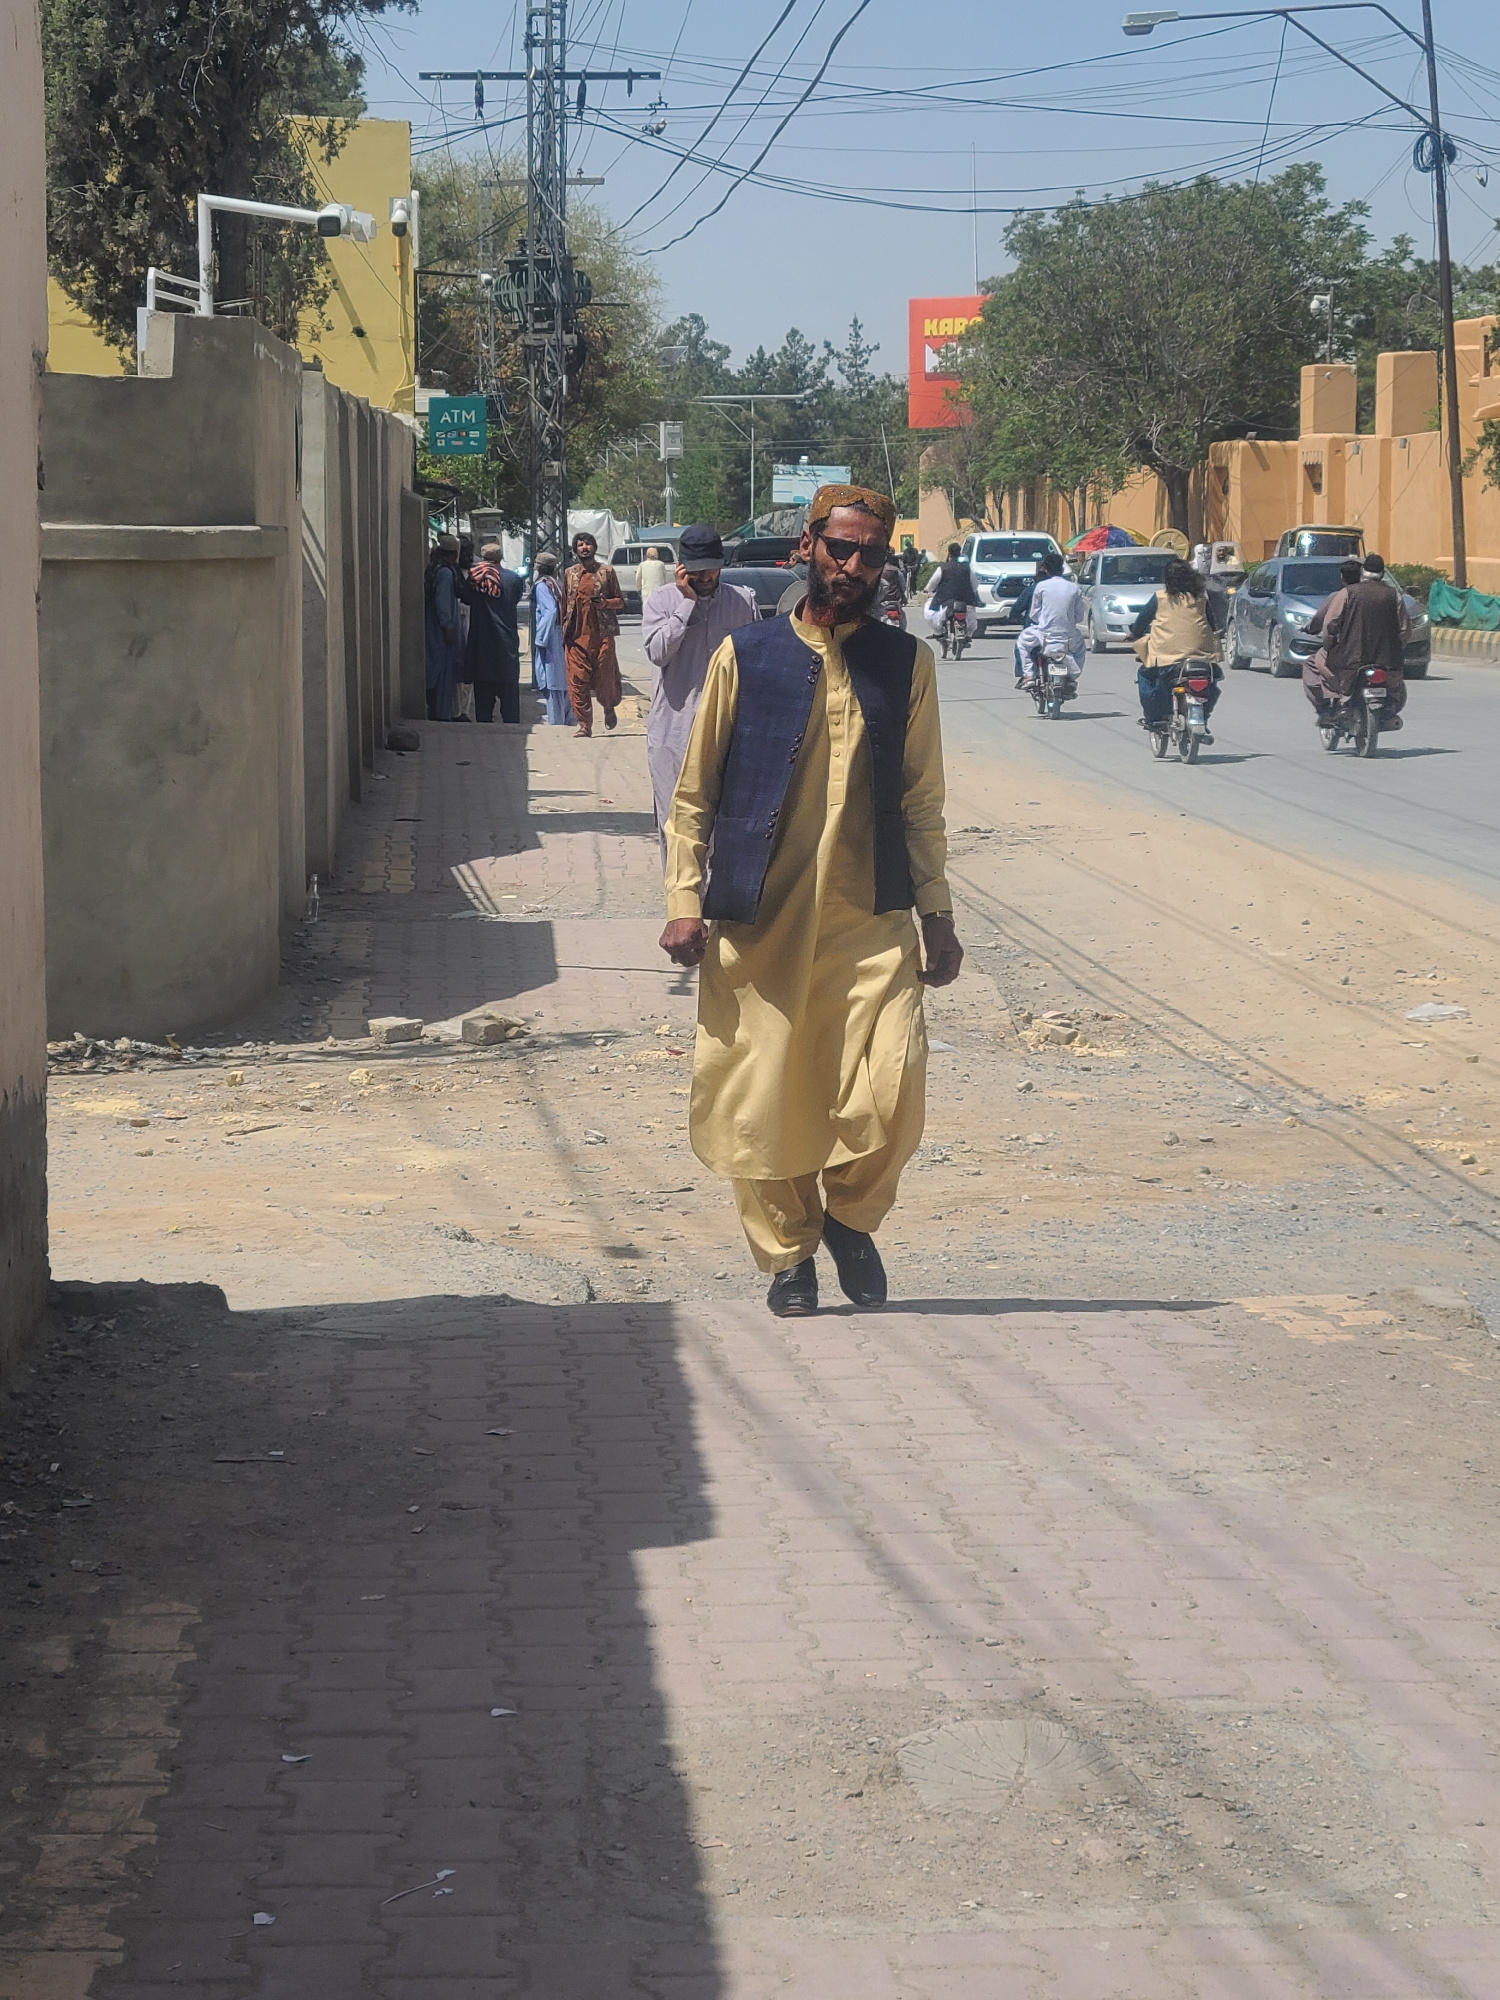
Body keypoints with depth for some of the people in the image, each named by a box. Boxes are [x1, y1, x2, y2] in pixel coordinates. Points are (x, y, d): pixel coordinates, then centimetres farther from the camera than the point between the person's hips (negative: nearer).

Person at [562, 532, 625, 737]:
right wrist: (565, 632, 9)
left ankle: (609, 708, 31)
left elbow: (620, 602, 6)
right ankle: (584, 725, 0)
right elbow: (564, 605, 15)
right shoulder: (570, 574, 12)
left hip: (602, 634, -2)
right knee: (577, 682, -5)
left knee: (605, 678, 1)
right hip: (577, 636, 2)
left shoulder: (606, 572, 5)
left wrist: (606, 603, -15)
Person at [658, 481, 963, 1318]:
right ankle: (789, 1254, 23)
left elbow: (922, 802, 12)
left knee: (892, 1089, -13)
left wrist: (937, 915, 7)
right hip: (757, 920, 0)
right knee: (759, 1100, 2)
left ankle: (850, 1216, 15)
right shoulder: (746, 656, 4)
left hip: (871, 921, 0)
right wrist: (685, 899, -2)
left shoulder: (906, 663, 9)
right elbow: (694, 793, 7)